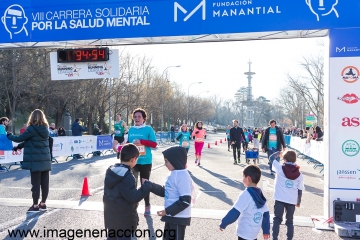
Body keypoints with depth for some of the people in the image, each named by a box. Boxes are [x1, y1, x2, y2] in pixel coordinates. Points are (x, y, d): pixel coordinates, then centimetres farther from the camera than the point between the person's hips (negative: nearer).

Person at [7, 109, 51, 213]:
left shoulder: (32, 129, -14)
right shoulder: (45, 129, 7)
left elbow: (19, 138, -4)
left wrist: (9, 136, 16)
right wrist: (18, 147, 21)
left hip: (35, 160, -6)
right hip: (45, 160, 6)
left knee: (36, 183, 0)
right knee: (44, 183, 9)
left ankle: (35, 206, 6)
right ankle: (43, 204, 19)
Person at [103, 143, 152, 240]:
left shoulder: (110, 171, 2)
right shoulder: (127, 177, -25)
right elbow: (133, 197, -25)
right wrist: (147, 186, -16)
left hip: (110, 216, 8)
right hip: (123, 220, -8)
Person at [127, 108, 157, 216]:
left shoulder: (148, 129, -7)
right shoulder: (131, 129, 6)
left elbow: (154, 144, -11)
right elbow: (128, 144, 14)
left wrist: (141, 141, -22)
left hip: (145, 162, -4)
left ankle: (147, 206, 19)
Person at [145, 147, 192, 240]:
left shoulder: (182, 176, -22)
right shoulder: (173, 174, 8)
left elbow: (185, 201, -25)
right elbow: (165, 192, 15)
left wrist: (167, 211, -21)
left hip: (178, 218, -10)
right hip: (171, 216, 10)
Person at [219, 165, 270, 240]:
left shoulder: (246, 194, -20)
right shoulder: (260, 195, 3)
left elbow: (235, 212, -23)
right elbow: (266, 214, 8)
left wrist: (223, 223, -12)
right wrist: (266, 230, 18)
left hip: (244, 233, -8)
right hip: (254, 232, 8)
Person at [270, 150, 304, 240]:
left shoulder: (280, 169, -9)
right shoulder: (299, 175, 0)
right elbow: (300, 190, 4)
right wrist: (298, 202, 16)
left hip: (280, 199, -2)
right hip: (292, 201, 2)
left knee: (277, 219, 8)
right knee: (290, 221, 15)